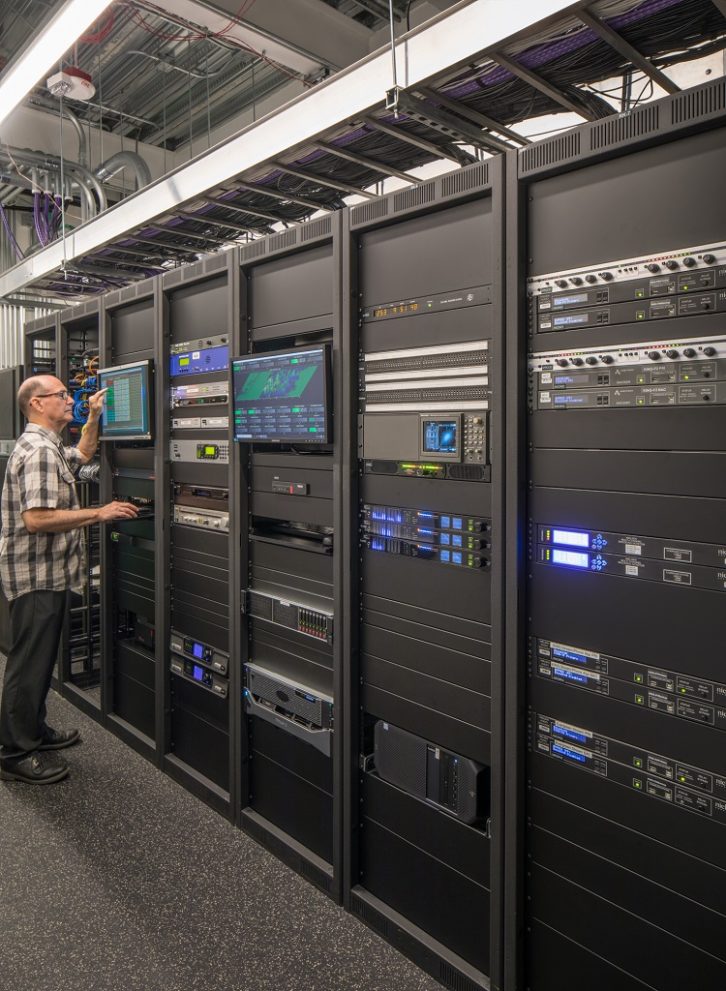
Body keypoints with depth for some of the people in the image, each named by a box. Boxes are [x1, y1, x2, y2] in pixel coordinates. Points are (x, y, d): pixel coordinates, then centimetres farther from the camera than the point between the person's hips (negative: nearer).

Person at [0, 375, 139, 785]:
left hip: (48, 573, 11)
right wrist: (99, 513, -22)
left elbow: (83, 455, 35)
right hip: (37, 576, -11)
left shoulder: (47, 447, 14)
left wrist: (94, 417, 22)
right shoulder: (39, 451, -20)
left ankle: (35, 731, 33)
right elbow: (36, 519, -29)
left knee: (40, 658, 19)